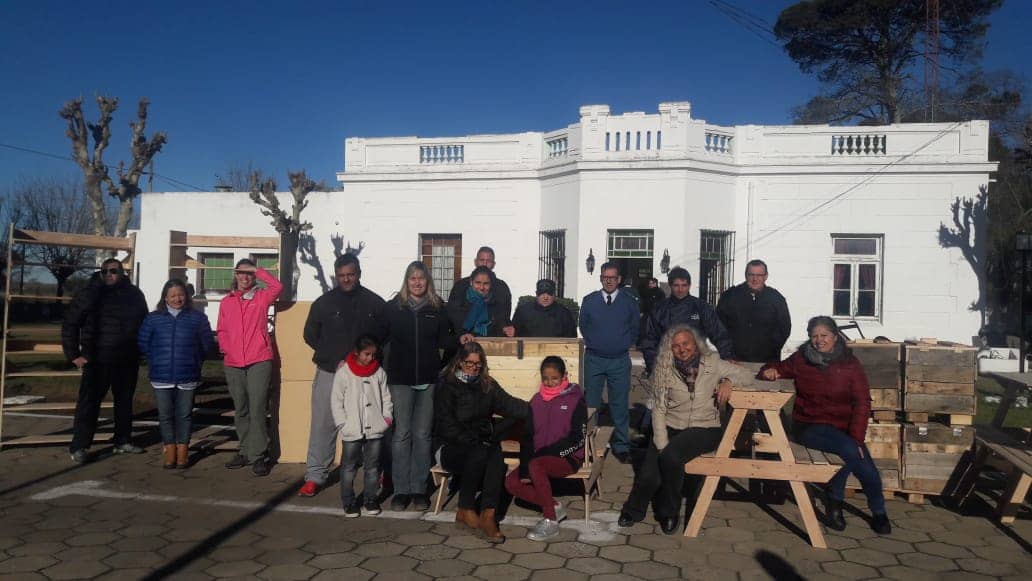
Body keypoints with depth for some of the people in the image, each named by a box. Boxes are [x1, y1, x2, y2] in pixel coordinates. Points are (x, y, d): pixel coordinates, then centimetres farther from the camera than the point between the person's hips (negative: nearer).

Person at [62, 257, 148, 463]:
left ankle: (123, 442, 25)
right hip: (97, 359, -4)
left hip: (128, 361, 4)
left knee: (125, 401, 13)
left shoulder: (134, 295, 7)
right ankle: (79, 447, 3)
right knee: (89, 402, -4)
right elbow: (70, 324, -4)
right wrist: (74, 354, -8)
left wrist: (139, 350, 12)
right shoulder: (90, 294, -5)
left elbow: (144, 324, 17)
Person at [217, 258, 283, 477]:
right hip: (233, 364, 4)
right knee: (240, 410, 12)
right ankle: (245, 451, 22)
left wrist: (257, 270, -8)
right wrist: (226, 348, -1)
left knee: (257, 409, -9)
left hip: (259, 361, -4)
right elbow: (221, 330, 15)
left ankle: (259, 455, -3)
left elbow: (277, 286, -14)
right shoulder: (226, 302, 14)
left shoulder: (261, 297, 5)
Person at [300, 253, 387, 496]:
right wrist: (335, 359, 2)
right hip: (329, 373, 0)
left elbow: (385, 335, 9)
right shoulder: (324, 302, 5)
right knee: (322, 425, 1)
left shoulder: (375, 303, 4)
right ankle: (315, 476, 8)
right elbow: (310, 335, 10)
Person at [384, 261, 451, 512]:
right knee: (402, 433, 1)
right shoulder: (393, 307, 3)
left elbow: (444, 340, 11)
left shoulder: (438, 308, 7)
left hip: (429, 378, 1)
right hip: (401, 378, -1)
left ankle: (419, 489, 16)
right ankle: (401, 490, 11)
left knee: (423, 434, 6)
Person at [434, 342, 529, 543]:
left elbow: (507, 403, 3)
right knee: (479, 453, -34)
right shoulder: (447, 386, 1)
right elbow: (445, 424, -6)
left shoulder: (487, 385, 15)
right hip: (453, 447, -3)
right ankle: (465, 510, -18)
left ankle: (488, 514, -33)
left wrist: (533, 411, -13)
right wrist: (471, 441, -17)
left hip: (482, 443, 3)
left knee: (496, 454, -31)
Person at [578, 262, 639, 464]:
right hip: (594, 359, 0)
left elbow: (635, 329, 10)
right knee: (590, 404, 3)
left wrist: (624, 344, 5)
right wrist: (593, 343, 9)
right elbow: (583, 326, 14)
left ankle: (621, 447, 13)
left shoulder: (629, 302, 1)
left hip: (620, 360, 0)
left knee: (620, 406, 4)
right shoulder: (589, 300, 2)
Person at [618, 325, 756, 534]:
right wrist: (662, 444, -12)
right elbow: (658, 409, -1)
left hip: (704, 429, -1)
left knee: (671, 456, -32)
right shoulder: (664, 369, 2)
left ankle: (669, 511, -5)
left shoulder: (712, 363, 1)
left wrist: (728, 380, -14)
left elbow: (747, 374, 8)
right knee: (649, 475, -19)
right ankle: (633, 511, 14)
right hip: (671, 428, 1)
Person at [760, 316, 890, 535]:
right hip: (809, 425, -2)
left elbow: (862, 403, -2)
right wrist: (770, 371, -9)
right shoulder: (800, 359, 2)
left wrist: (856, 438, -13)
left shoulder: (850, 364, 1)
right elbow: (779, 369, 17)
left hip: (843, 428, 2)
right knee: (849, 450, -28)